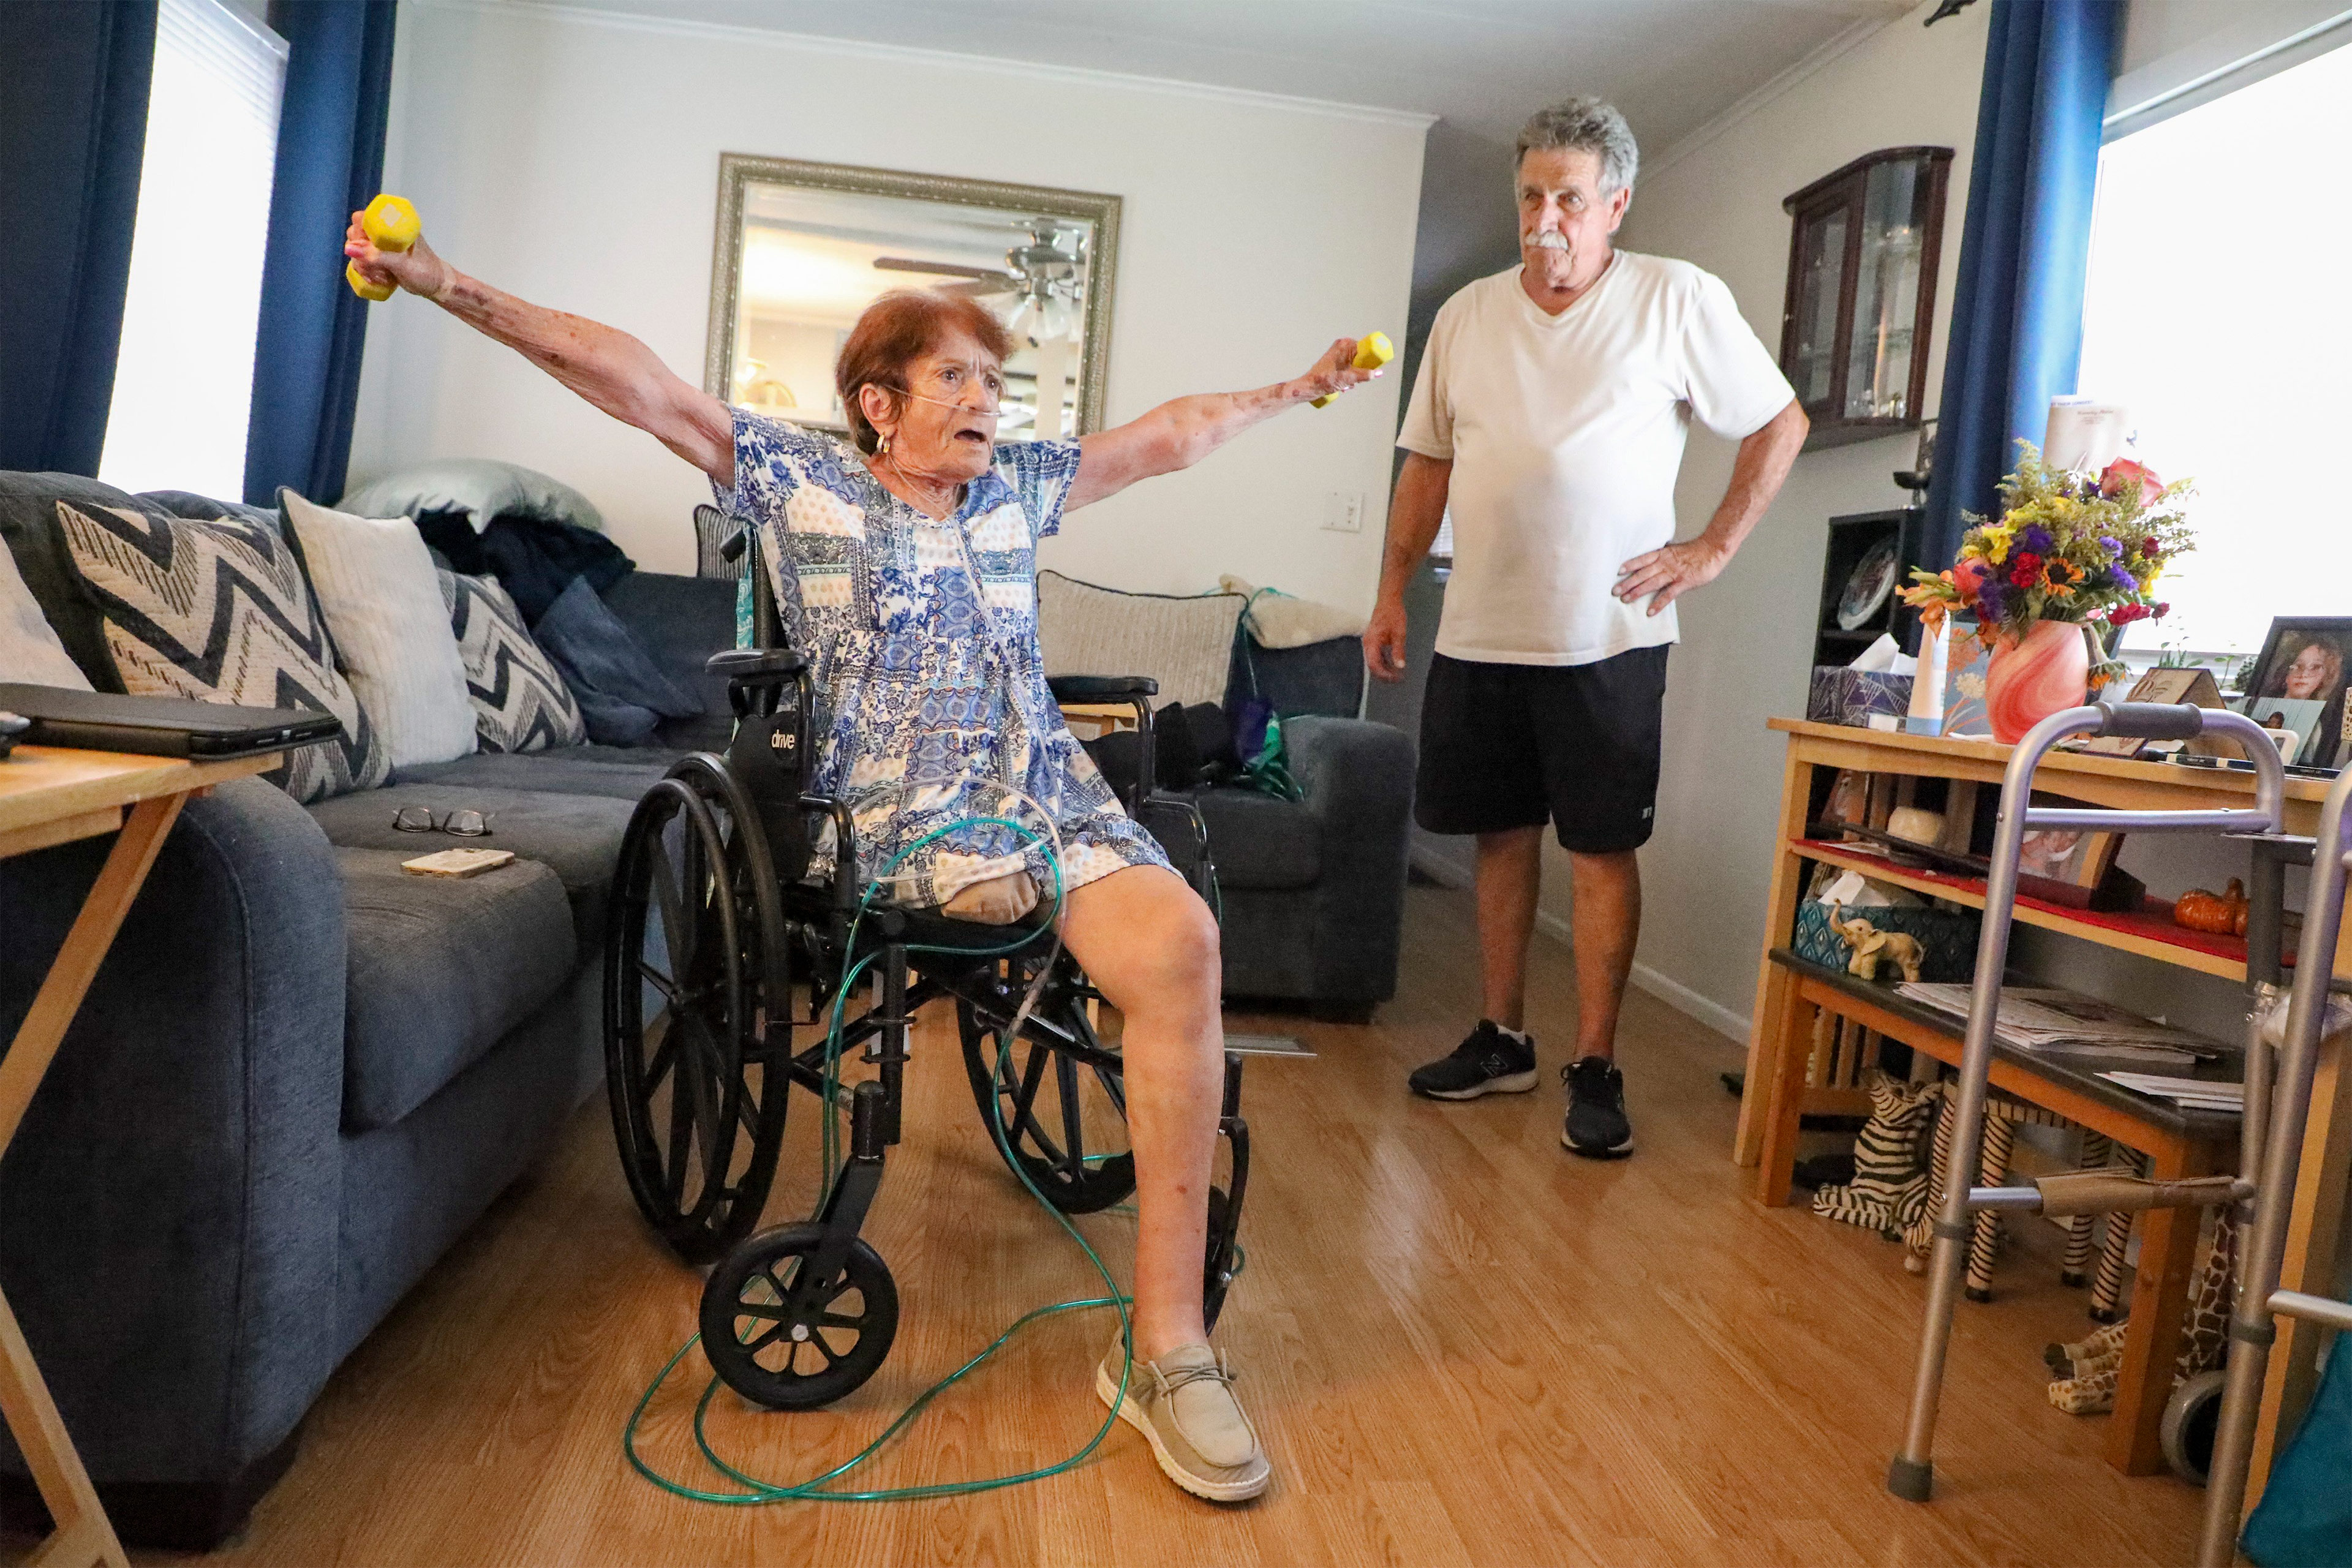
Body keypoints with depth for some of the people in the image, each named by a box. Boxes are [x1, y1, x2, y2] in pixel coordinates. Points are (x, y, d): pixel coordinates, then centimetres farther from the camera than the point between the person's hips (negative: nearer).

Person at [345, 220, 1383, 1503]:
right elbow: (638, 385, 3)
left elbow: (1167, 438, 34)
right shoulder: (804, 480, 11)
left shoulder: (1017, 486, 23)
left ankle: (1168, 1348, -22)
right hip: (906, 821, -4)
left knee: (1179, 939, -28)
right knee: (1177, 940, -28)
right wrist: (449, 288, -4)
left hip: (1053, 796, 5)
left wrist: (1295, 390, 43)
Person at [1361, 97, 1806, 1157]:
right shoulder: (1467, 315, 10)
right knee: (1502, 835, 10)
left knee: (1602, 850, -1)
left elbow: (1780, 425, 5)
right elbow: (1427, 463, 14)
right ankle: (1501, 1041, 23)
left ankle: (1595, 1069, 9)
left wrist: (1712, 549, -3)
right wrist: (1392, 591, 8)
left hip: (1608, 636, -4)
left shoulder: (1680, 301, -1)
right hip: (1479, 634, 4)